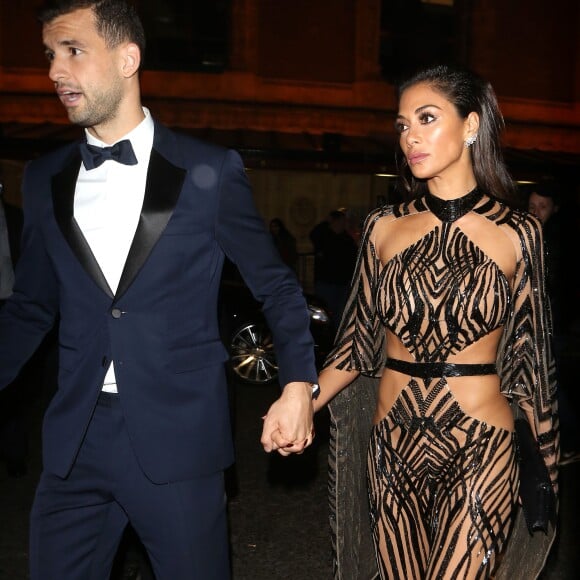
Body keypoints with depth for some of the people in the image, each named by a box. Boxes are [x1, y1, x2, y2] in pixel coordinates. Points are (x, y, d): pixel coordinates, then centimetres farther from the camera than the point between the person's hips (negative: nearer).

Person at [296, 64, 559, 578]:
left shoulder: (517, 233, -4)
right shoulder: (385, 227, 1)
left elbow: (529, 354, 3)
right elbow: (358, 339, 5)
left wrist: (545, 464, 6)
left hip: (481, 449, -2)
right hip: (392, 443, 3)